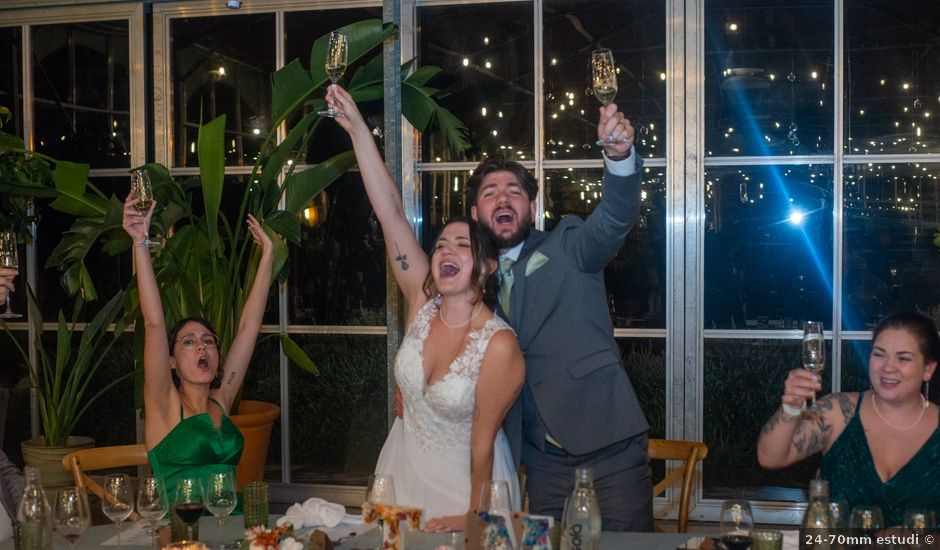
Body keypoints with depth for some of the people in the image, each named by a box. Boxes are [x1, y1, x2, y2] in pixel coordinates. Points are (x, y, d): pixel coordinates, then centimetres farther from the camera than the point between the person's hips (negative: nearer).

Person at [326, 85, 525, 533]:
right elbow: (391, 213, -17)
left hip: (463, 475, -5)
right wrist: (358, 129, -21)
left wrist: (474, 515, -12)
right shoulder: (423, 304, -11)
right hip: (404, 466, 5)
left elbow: (484, 436, -18)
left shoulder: (499, 345, -24)